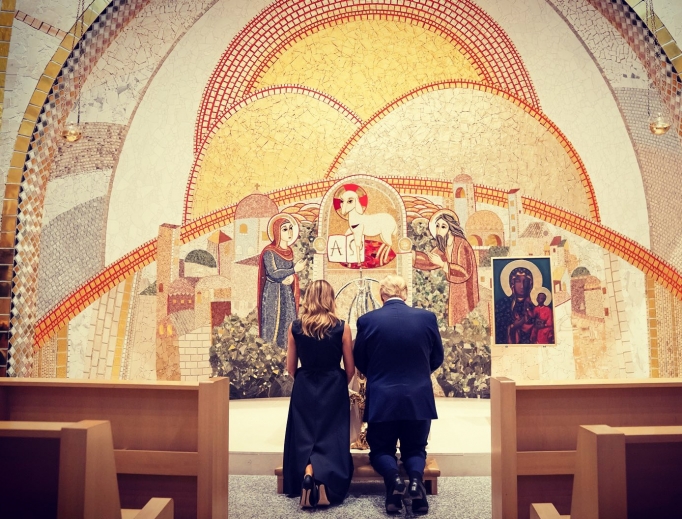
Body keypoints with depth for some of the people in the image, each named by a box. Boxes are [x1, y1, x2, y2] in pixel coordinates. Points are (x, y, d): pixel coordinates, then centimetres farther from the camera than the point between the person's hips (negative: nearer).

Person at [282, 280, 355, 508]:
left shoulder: (295, 327, -4)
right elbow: (350, 369, 0)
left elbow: (291, 368, 4)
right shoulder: (341, 328, -7)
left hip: (304, 389, 1)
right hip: (334, 389, -1)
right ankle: (324, 479, -18)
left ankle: (306, 474, -9)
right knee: (331, 437, 6)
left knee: (304, 437, 14)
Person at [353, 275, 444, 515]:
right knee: (415, 449, 21)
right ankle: (416, 477, -13)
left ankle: (393, 477, -14)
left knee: (380, 450, 19)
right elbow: (437, 358, 7)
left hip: (381, 399, -1)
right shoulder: (427, 317, -5)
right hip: (418, 399, 1)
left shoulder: (367, 320, -8)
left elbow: (360, 362, 4)